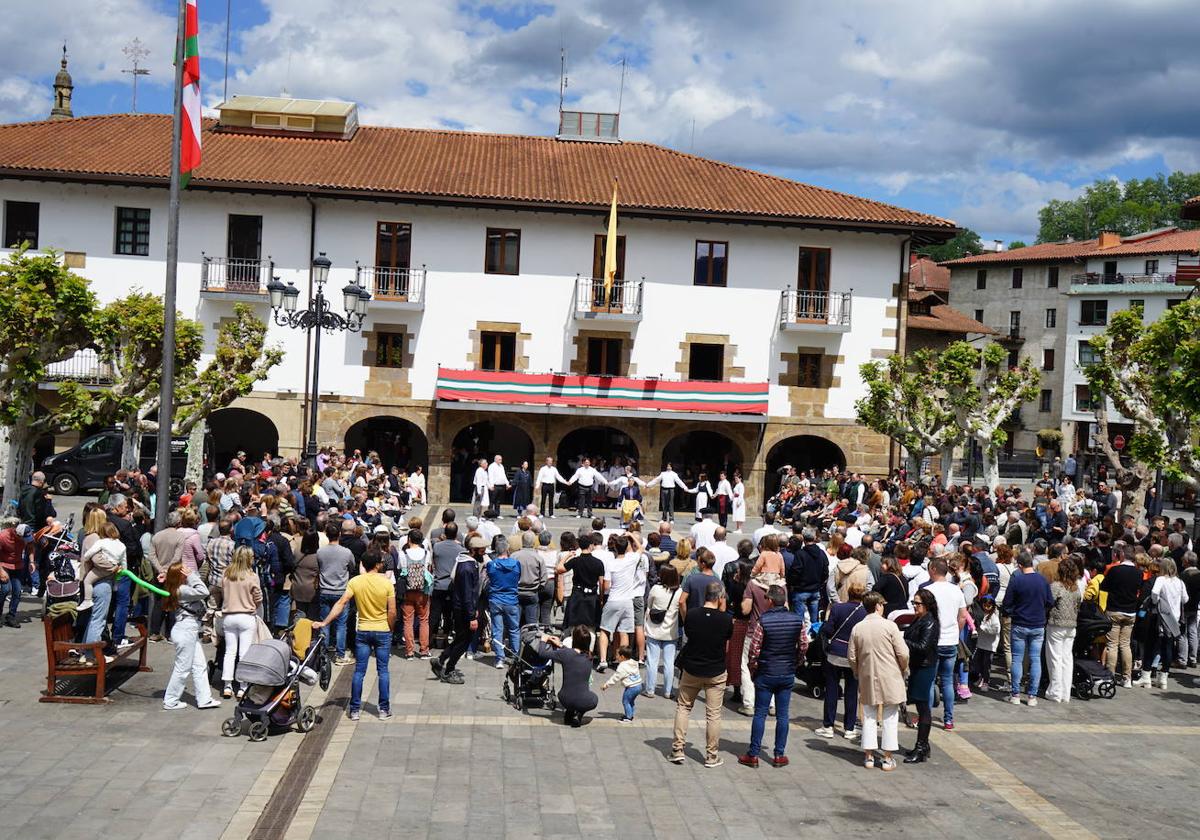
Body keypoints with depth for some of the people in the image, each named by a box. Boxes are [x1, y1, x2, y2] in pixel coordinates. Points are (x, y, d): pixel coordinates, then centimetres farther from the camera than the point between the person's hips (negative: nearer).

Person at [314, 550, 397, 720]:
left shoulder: (355, 582, -6)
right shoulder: (387, 583, -10)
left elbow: (341, 604, -13)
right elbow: (392, 612, -9)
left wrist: (324, 622, -12)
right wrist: (390, 630, 6)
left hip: (362, 631, 2)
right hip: (382, 631, -1)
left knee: (359, 671, 8)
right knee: (383, 671, 8)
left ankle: (355, 709, 10)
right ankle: (384, 709, 11)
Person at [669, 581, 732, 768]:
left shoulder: (692, 616, -10)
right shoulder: (725, 619, -13)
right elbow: (726, 644, 2)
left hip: (691, 670, 2)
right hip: (716, 672, -1)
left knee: (683, 707, 16)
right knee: (713, 713, 7)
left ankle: (677, 750, 14)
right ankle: (711, 756, 14)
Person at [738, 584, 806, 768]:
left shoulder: (763, 621, -16)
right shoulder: (798, 620, -6)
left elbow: (754, 649, -12)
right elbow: (803, 646, 2)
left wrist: (753, 669, 3)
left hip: (765, 674, -3)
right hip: (788, 675, 3)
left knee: (760, 714, 6)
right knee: (782, 715, 10)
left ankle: (753, 755, 10)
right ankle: (779, 755, 14)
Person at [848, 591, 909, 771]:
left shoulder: (857, 628, -2)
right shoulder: (889, 626, -11)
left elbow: (851, 656, 2)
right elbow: (903, 653, -11)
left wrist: (858, 674, 18)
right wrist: (903, 669, 8)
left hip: (867, 677, 3)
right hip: (890, 678, -3)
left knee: (869, 717, 12)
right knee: (890, 717, 7)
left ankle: (869, 756, 14)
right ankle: (888, 758, 9)